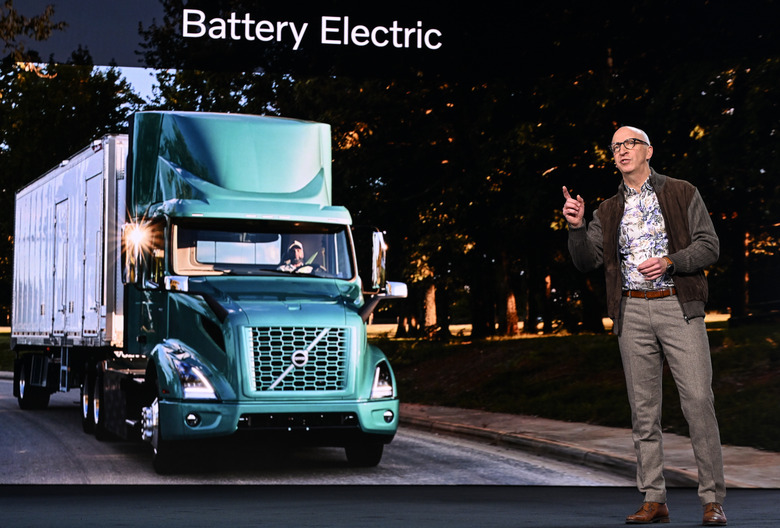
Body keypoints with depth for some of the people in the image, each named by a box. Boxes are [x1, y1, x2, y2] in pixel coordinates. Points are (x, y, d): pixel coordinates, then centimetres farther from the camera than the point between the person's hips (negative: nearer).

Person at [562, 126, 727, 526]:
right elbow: (587, 261, 10)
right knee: (643, 407, 2)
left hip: (679, 307, -3)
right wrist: (576, 226, -7)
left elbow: (709, 246, 2)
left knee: (698, 401, -10)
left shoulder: (683, 194, 8)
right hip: (632, 311, 3)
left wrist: (669, 261, -13)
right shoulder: (608, 211, 17)